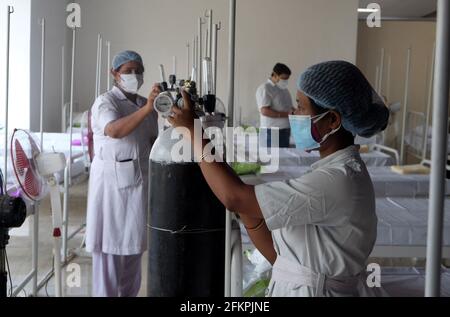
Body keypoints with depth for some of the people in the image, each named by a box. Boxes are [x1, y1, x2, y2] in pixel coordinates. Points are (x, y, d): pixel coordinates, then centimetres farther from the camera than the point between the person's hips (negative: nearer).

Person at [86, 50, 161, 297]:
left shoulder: (146, 105, 11)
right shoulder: (105, 102, -9)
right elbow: (115, 131, -30)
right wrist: (146, 109, -40)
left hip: (139, 182, 6)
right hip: (111, 182, -6)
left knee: (133, 243, 13)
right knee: (109, 243, -1)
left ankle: (129, 293, 25)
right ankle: (104, 293, 7)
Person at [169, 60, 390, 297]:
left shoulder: (339, 180, -24)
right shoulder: (335, 173, 5)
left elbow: (234, 197, -23)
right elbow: (279, 254, 6)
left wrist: (192, 130, -14)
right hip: (294, 287, 8)